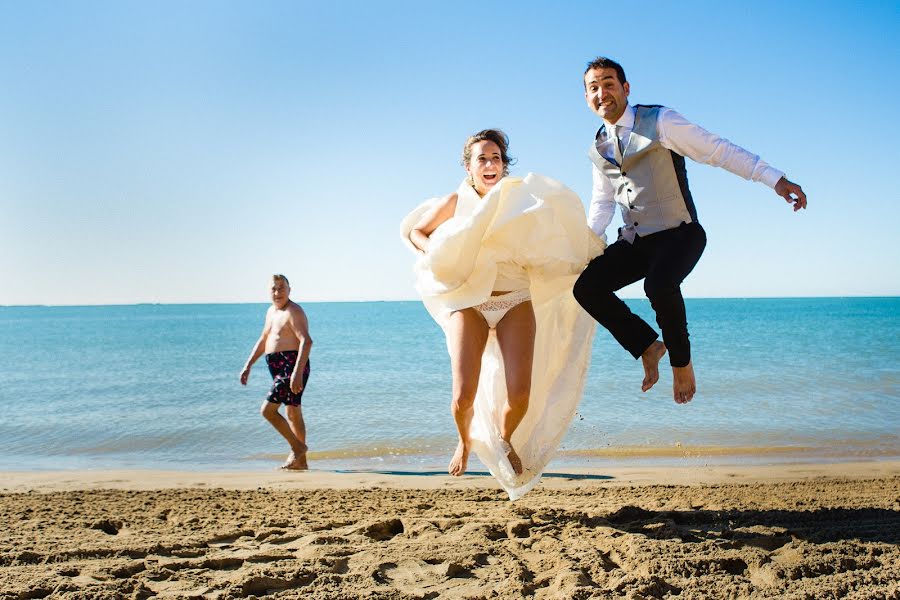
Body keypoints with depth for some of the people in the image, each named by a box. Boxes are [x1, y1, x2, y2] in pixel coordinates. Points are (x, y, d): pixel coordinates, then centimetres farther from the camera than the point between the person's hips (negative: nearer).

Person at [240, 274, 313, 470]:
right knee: (293, 413, 14)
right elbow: (263, 341, 25)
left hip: (291, 366, -10)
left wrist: (298, 372, -34)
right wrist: (248, 366, 19)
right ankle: (300, 461, 22)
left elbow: (306, 341, -26)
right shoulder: (272, 311, 15)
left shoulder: (293, 311, -14)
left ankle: (297, 447, -1)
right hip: (279, 369, 10)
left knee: (267, 410, -13)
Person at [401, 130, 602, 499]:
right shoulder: (455, 203, 4)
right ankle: (466, 441, 24)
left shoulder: (521, 199, 8)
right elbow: (413, 231, 15)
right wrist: (434, 253, -5)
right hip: (469, 305, -1)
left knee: (520, 395, -11)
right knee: (465, 395, -12)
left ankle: (506, 439, 25)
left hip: (516, 305, 1)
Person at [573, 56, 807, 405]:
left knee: (659, 284, -35)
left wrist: (775, 179, -17)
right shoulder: (598, 148, 8)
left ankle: (680, 359, -7)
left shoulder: (659, 122, -11)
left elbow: (719, 150, -12)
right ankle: (647, 346, 6)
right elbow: (602, 203, 18)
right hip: (635, 241, 6)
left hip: (679, 235, -6)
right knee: (586, 287, -13)